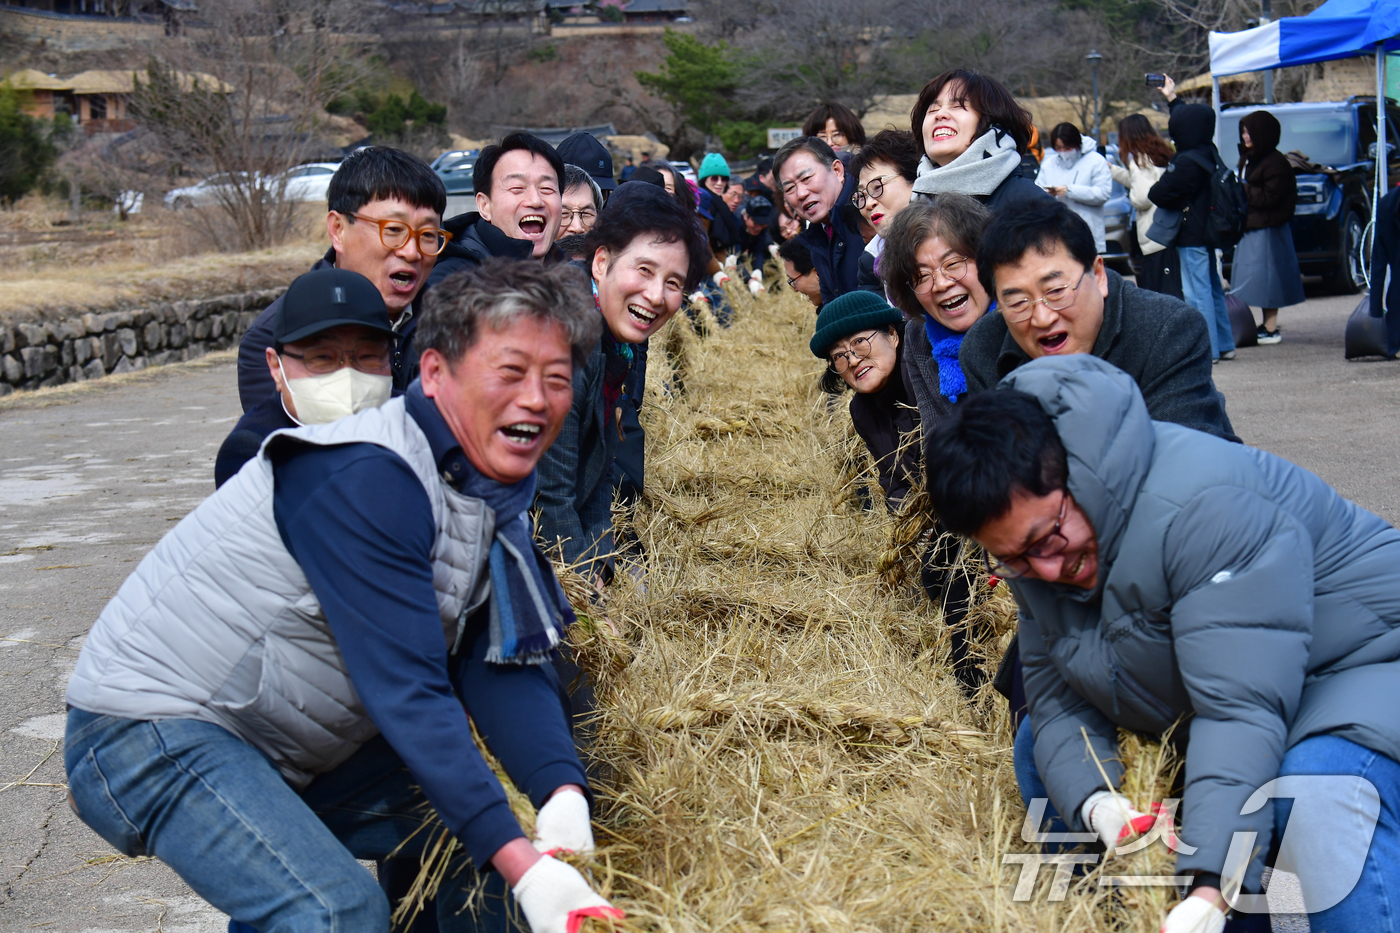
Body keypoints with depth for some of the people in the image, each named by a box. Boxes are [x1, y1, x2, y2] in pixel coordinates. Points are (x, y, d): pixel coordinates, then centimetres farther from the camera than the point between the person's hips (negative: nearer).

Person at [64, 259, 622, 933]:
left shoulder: (492, 488, 3)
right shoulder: (365, 479, -27)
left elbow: (502, 668, -6)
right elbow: (406, 690, -31)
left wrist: (562, 795, -24)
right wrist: (520, 865, -35)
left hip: (291, 755, 9)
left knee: (498, 834, 9)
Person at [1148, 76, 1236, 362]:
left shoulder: (1186, 162, -23)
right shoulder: (1208, 152, 5)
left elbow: (1158, 195, -18)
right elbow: (1193, 120, 26)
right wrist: (1173, 97, 35)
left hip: (1191, 236, -10)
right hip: (1207, 231, 10)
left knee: (1196, 291, -6)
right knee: (1212, 287, 16)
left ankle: (1208, 349, -5)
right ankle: (1224, 344, 22)